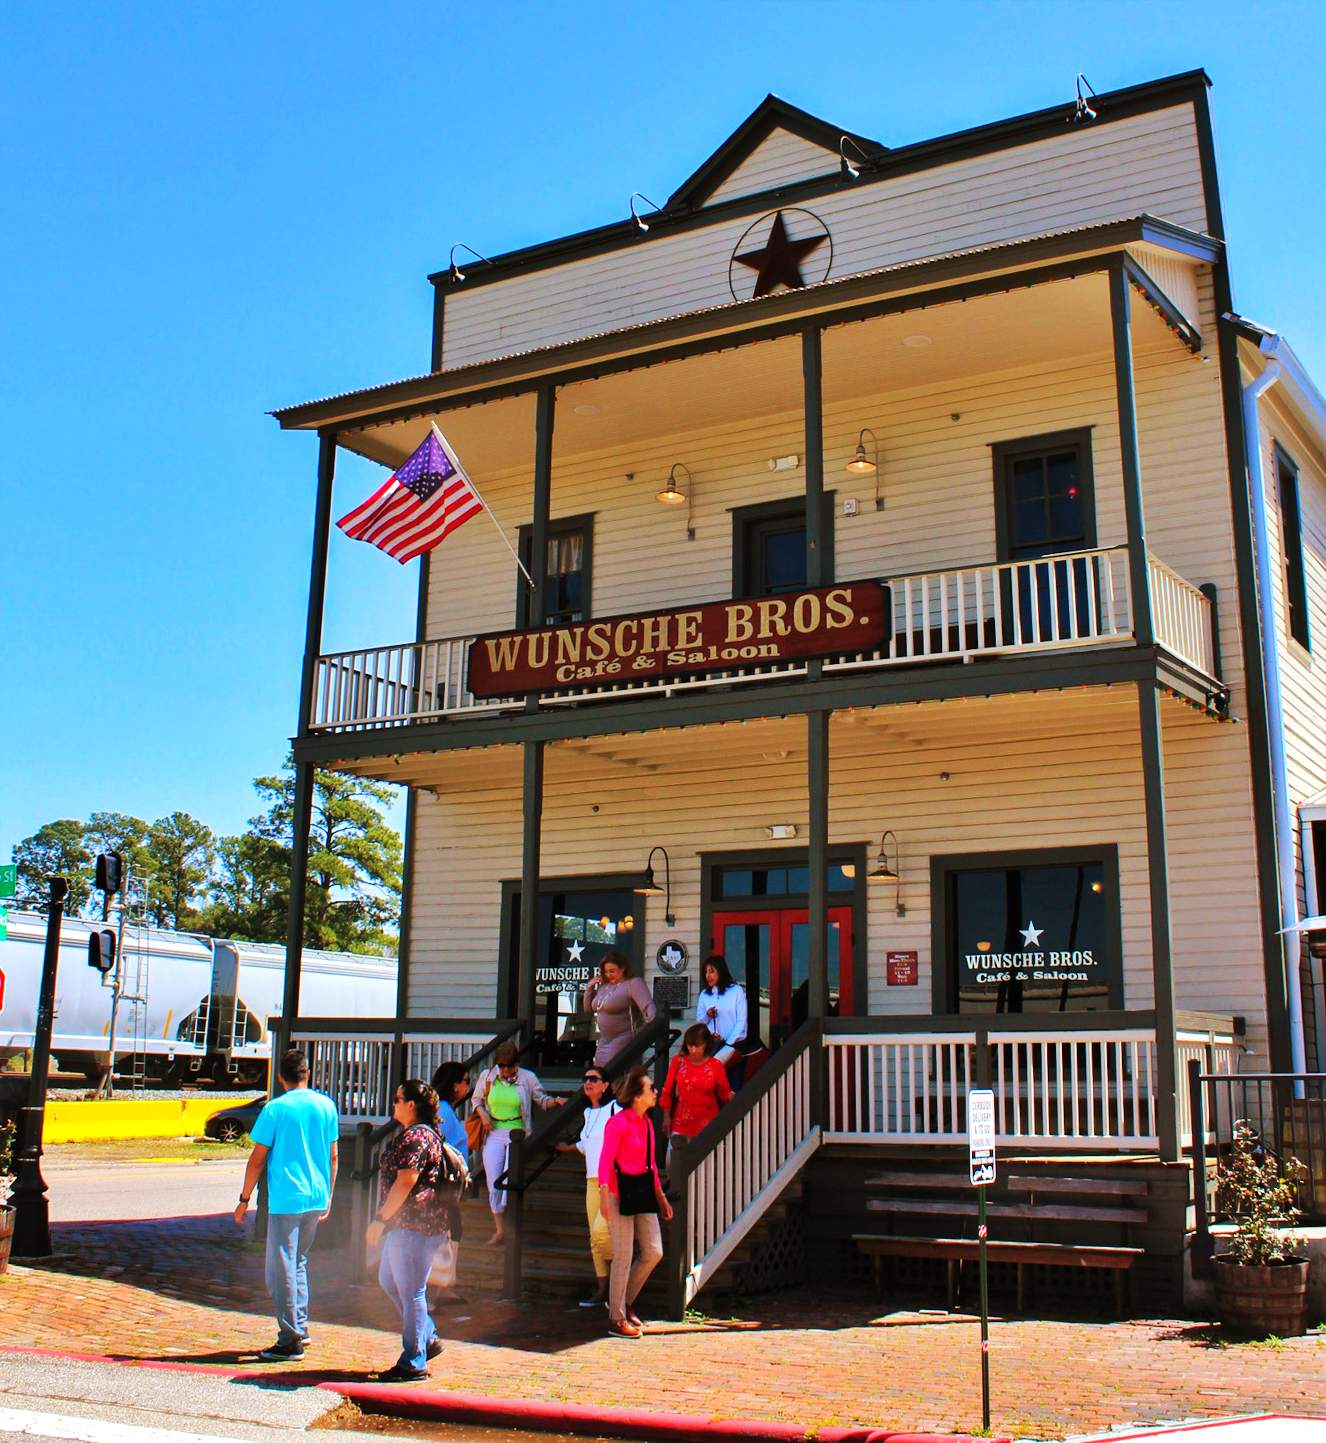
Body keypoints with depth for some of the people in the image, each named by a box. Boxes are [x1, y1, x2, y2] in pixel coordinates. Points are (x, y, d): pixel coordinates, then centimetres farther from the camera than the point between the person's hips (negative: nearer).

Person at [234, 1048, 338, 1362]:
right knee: (298, 1262, 21)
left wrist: (244, 1200, 3)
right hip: (317, 1199, 6)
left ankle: (290, 1341, 4)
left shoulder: (275, 1109, -9)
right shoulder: (326, 1105, 5)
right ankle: (300, 1327, 25)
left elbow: (257, 1159, -6)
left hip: (285, 1200, -6)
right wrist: (328, 1197, 21)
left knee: (282, 1270, 1)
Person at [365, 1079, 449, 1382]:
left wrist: (380, 1219, -19)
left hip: (414, 1226, -11)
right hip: (406, 1224, 11)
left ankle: (414, 1363, 5)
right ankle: (428, 1339, 28)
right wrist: (386, 1219, 25)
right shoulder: (424, 1133, 17)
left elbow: (405, 1183, -24)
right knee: (389, 1280, 20)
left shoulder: (415, 1137, -18)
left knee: (411, 1292, -3)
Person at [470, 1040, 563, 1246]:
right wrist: (483, 1114, -3)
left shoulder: (527, 1078, -2)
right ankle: (499, 1229, 13)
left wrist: (556, 1101, -11)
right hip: (493, 1133, 2)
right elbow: (476, 1100, 15)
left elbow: (542, 1099, 8)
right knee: (493, 1182, 1)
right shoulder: (487, 1076, 3)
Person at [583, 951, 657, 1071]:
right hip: (605, 1040, 8)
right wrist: (590, 987, 6)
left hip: (624, 1039, -8)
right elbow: (589, 1007, 20)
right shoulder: (604, 986, 11)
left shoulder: (634, 983, -12)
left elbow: (648, 1006, -25)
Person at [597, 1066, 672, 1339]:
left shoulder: (646, 1122, 12)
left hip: (643, 1192, 8)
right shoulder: (618, 1123, -13)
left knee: (654, 1252, 7)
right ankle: (616, 1319, 10)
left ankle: (624, 1302, 26)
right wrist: (604, 1194, -26)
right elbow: (605, 1161, -16)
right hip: (621, 1193, -8)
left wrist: (660, 1195, 22)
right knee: (624, 1257, -2)